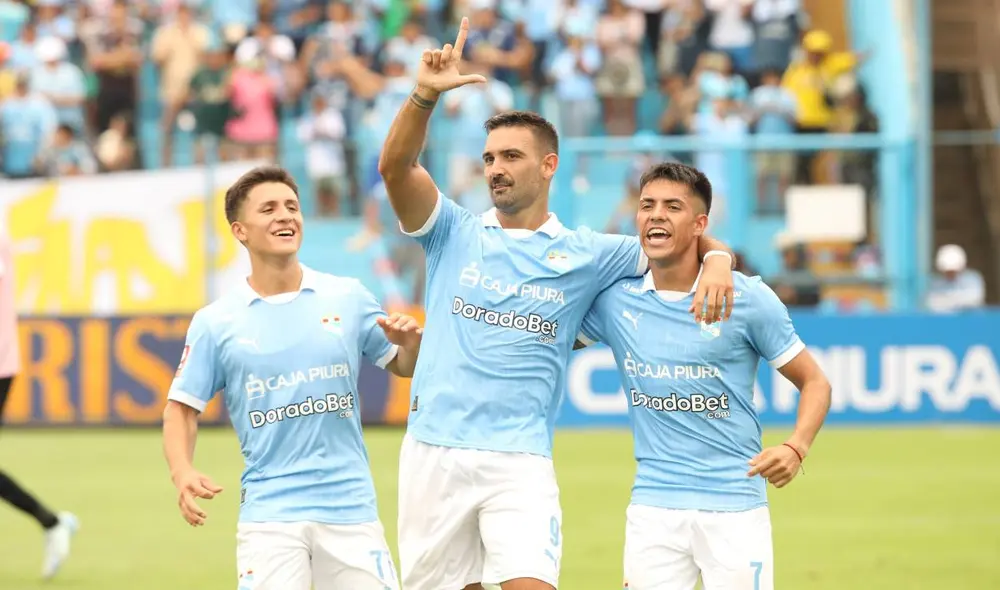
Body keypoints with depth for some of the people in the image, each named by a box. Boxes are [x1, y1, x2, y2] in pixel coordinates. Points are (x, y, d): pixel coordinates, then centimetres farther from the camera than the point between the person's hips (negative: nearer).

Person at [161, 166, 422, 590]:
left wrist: (409, 343, -7)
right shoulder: (215, 323, 3)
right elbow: (181, 407, 7)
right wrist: (183, 473, -11)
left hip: (351, 504, 2)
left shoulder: (348, 298, 6)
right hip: (270, 510, -2)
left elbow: (403, 367, 16)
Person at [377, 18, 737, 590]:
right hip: (433, 452, 2)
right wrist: (425, 96, -21)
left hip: (520, 462, -1)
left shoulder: (585, 254, 8)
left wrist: (717, 262, -10)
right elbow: (396, 166, -6)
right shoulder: (455, 233, 9)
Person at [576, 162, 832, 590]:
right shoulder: (615, 301, 3)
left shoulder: (749, 298, -4)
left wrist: (795, 449, -15)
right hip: (653, 505, 2)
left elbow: (814, 382, 3)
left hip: (735, 506, -2)